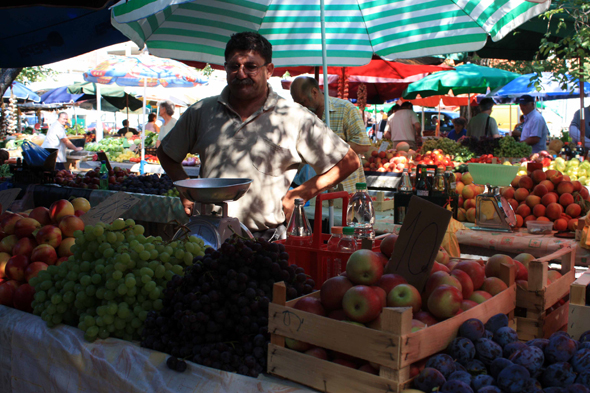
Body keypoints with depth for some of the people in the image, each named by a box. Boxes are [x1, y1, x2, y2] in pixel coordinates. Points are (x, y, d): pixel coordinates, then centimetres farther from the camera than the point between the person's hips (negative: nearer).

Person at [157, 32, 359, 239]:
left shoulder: (296, 119, 1)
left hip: (266, 239, -1)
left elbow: (348, 162, 7)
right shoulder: (202, 112, 10)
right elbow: (166, 154, 26)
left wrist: (300, 194, 2)